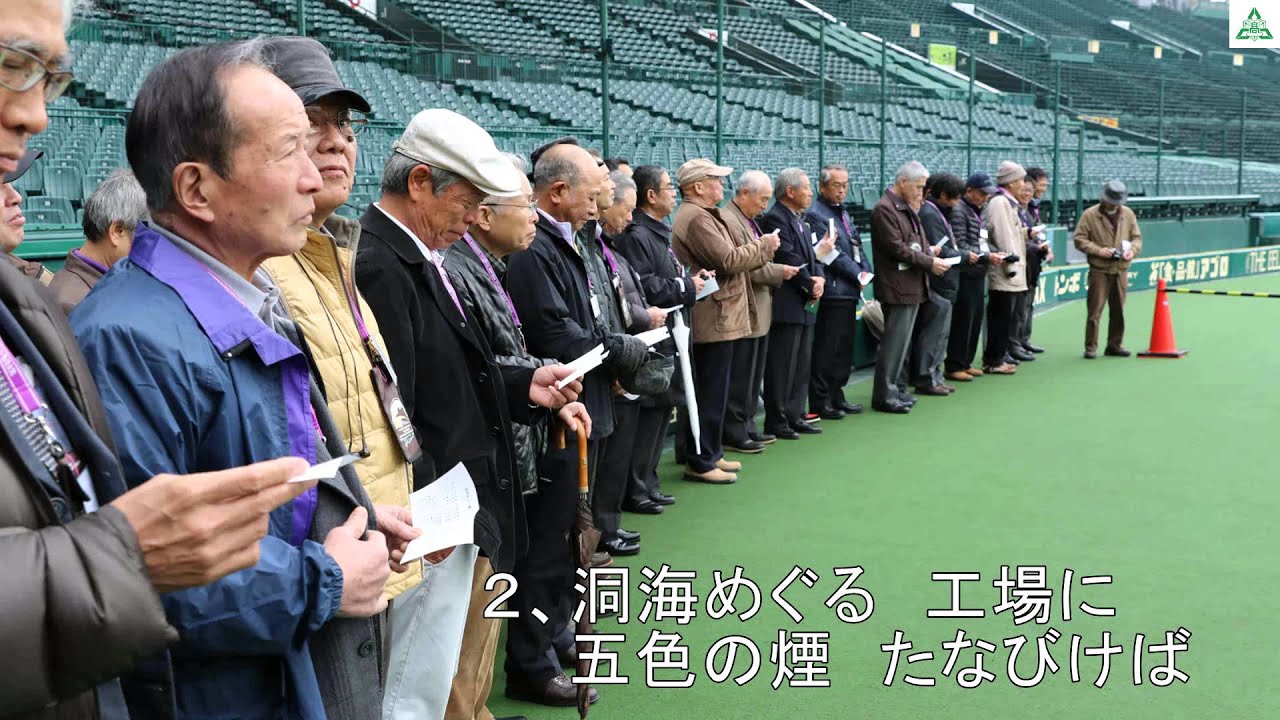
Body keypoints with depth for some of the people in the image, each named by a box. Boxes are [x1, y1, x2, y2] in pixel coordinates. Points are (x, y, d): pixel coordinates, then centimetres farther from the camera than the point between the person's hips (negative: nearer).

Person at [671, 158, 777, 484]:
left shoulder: (703, 215, 19)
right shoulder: (696, 218, -17)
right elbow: (728, 260, -22)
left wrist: (759, 251, 9)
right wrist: (764, 245, -8)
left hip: (718, 319, 11)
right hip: (714, 320, -11)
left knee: (714, 392, 16)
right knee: (711, 393, -5)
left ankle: (710, 453, 25)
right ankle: (700, 462, 2)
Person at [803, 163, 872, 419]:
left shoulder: (842, 212, 19)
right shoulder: (816, 215, -10)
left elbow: (857, 246, 20)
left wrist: (865, 271, 3)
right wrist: (857, 275, -10)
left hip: (849, 291, 9)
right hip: (833, 291, -9)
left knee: (844, 348, 13)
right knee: (827, 349, -5)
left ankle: (836, 396, 21)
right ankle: (820, 402, 1)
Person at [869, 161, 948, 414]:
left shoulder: (908, 209, 17)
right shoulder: (884, 210, -14)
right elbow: (897, 249, -19)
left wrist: (931, 255, 4)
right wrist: (930, 263, -15)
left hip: (914, 286, 10)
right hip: (897, 287, -10)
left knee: (903, 342, 15)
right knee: (894, 343, -7)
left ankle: (898, 390, 23)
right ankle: (884, 396, -2)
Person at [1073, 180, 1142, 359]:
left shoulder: (1128, 214, 8)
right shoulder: (1089, 215, -5)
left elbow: (1137, 237, 14)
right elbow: (1079, 239, -5)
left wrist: (1133, 249, -7)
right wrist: (1098, 250, -17)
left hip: (1121, 270, 4)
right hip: (1099, 270, -4)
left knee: (1118, 310, 10)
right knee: (1095, 310, -4)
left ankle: (1115, 345, 20)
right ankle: (1091, 347, 3)